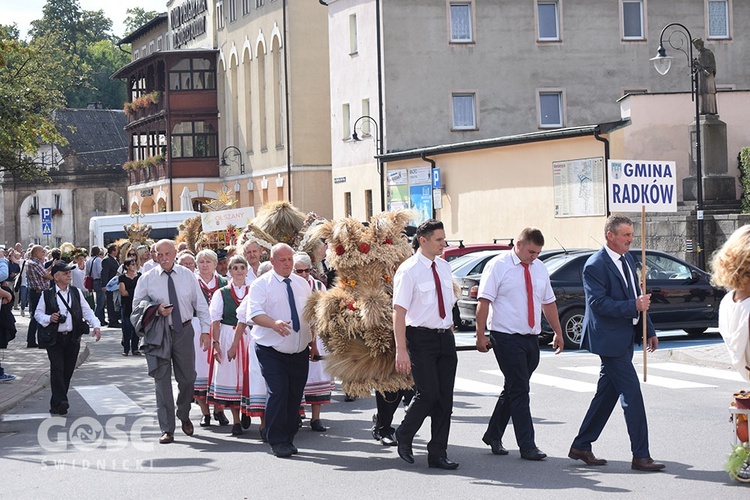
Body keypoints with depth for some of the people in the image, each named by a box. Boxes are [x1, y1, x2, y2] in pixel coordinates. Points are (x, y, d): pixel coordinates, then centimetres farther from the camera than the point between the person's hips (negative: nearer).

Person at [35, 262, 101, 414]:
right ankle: (60, 402, -18)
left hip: (73, 338, 3)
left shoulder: (76, 292, 10)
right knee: (57, 369, -14)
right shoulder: (47, 294, 1)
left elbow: (87, 311, 10)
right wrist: (49, 319, -14)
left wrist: (96, 325, -4)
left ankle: (57, 404, 14)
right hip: (54, 339, -3)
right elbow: (38, 313, 5)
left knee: (68, 371, 5)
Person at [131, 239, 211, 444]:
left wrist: (205, 330, -1)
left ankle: (184, 416, 35)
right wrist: (156, 310, -14)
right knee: (162, 381, -1)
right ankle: (167, 429, 4)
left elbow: (200, 304, 6)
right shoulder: (147, 279, -1)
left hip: (184, 330, 1)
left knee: (187, 378, 8)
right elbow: (137, 306, 4)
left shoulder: (187, 276, 3)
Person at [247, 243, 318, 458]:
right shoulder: (261, 284, -4)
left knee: (295, 396, 6)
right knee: (278, 393, -14)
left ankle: (289, 438, 17)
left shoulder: (302, 284, 13)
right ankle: (277, 441, -6)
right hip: (272, 351, -5)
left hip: (299, 352, 5)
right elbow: (255, 313, -17)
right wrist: (274, 323, -35)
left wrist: (313, 344, 17)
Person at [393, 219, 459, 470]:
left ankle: (438, 454, 12)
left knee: (445, 397, 5)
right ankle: (404, 436, 16)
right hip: (421, 338, -6)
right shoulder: (408, 270, -10)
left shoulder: (444, 267, 11)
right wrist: (401, 350, -20)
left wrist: (450, 333, 16)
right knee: (427, 393, -10)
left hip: (445, 337, 7)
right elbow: (399, 311, -14)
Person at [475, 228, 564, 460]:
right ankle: (527, 446, -5)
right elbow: (484, 301, -12)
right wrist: (480, 335, -18)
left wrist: (558, 332, 18)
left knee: (513, 389, 13)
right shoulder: (498, 266, -8)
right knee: (519, 390, -8)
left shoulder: (539, 268, 12)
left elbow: (548, 302, 20)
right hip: (507, 337, -7)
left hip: (531, 338, 7)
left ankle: (493, 435, 26)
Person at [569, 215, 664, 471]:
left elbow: (638, 298, 19)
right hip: (609, 339, -9)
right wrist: (634, 306, -24)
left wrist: (649, 330, 15)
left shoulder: (627, 259, 13)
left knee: (607, 393, 13)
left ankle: (581, 446, 22)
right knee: (632, 394, -9)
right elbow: (599, 303, -21)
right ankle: (640, 456, -5)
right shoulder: (595, 265, -14)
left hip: (624, 338, 9)